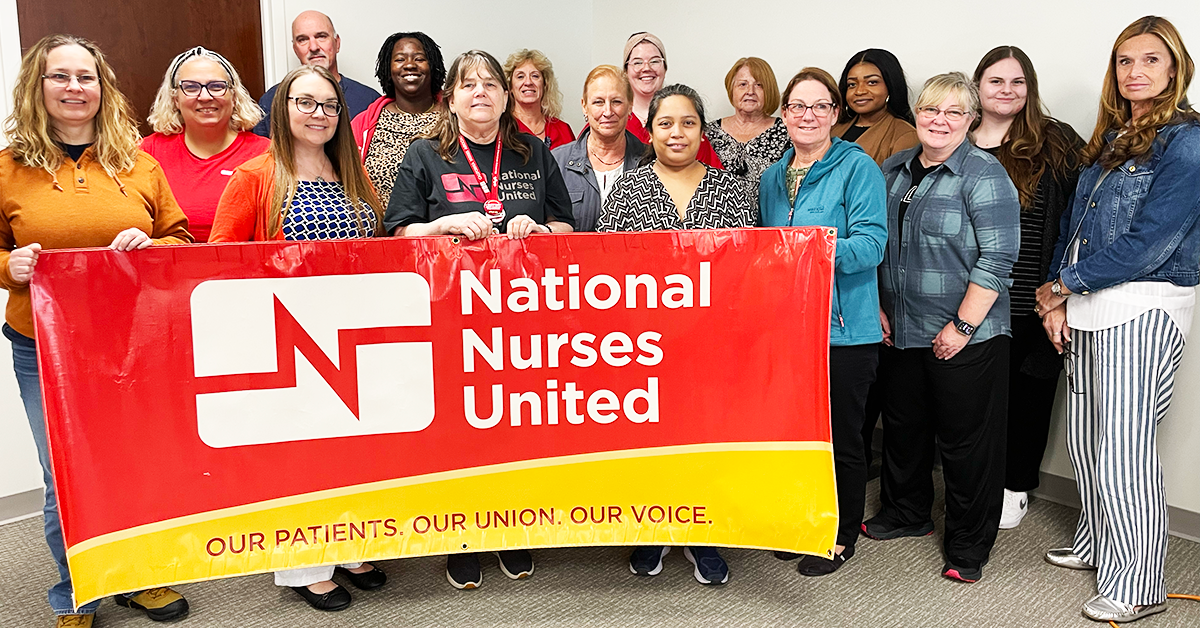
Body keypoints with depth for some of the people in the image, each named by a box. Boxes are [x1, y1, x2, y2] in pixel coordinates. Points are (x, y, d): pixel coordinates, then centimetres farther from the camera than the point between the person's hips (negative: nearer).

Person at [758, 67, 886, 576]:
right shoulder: (773, 177, 13)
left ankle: (842, 535, 24)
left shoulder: (858, 168, -6)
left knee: (840, 436, 5)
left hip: (843, 329, -6)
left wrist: (832, 249, -33)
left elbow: (872, 242, -16)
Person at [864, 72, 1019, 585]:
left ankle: (968, 547, 19)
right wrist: (877, 308, 10)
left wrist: (962, 326, -18)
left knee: (965, 440, 3)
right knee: (902, 425, 18)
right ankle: (906, 513, 39)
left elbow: (997, 259, -16)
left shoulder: (983, 174, -10)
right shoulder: (894, 170, 9)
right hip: (900, 330, 6)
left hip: (965, 337, -6)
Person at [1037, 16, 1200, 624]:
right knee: (1085, 436, 15)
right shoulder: (1110, 139, 15)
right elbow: (1072, 221, 13)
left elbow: (1149, 242, -17)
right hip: (1088, 307, 7)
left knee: (1123, 449, -3)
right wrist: (1057, 299, 1)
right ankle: (1096, 544, 33)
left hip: (1143, 308, -7)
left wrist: (1062, 285, -9)